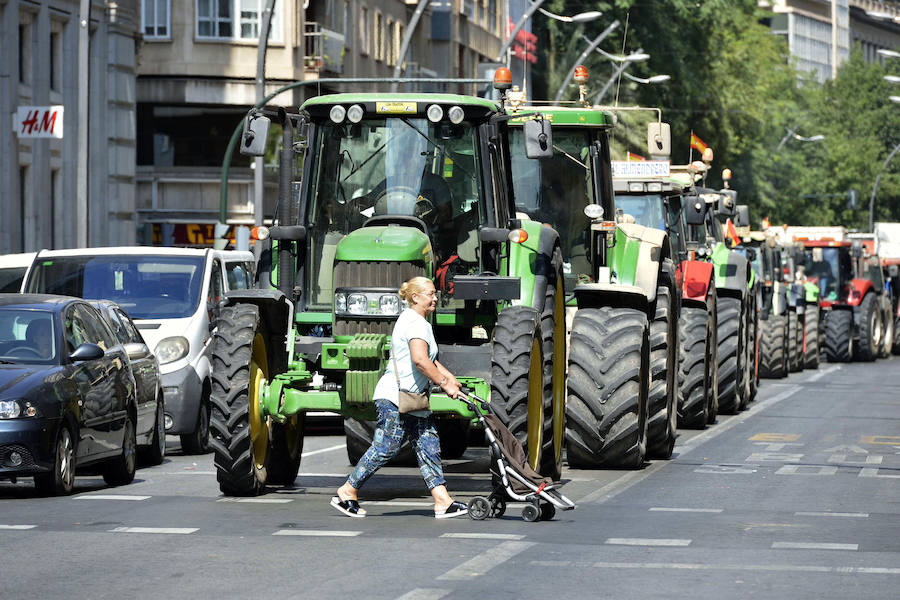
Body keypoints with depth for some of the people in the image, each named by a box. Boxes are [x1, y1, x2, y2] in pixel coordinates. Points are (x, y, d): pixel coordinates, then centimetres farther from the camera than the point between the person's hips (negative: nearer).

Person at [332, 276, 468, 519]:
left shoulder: (419, 322, 20)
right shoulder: (415, 322, -15)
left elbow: (428, 360, 28)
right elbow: (420, 360, -27)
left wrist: (450, 378, 14)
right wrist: (444, 383, -22)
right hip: (395, 398, -11)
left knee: (429, 447, 4)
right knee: (385, 448, -8)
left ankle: (442, 502, 0)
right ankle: (347, 493, 1)